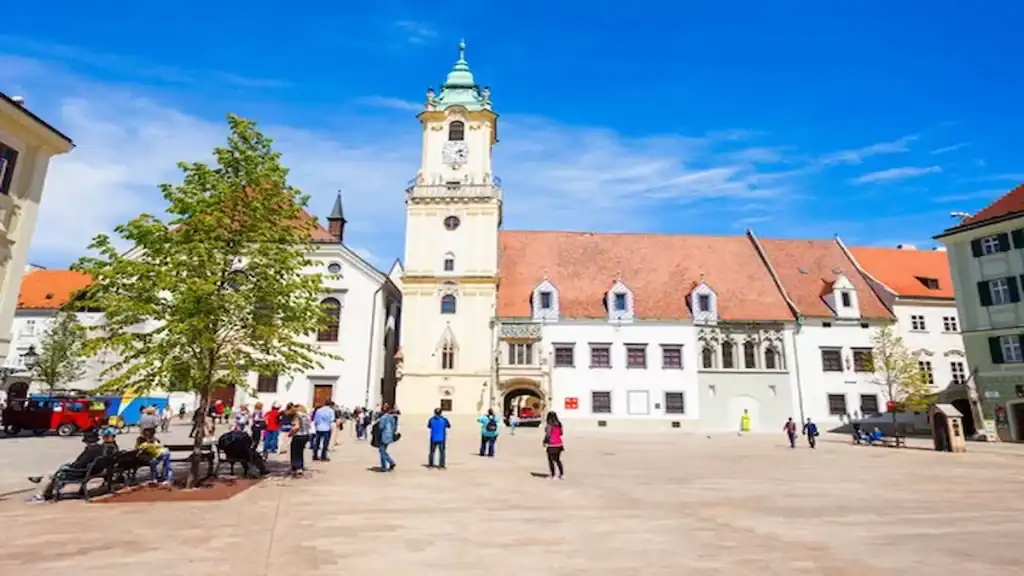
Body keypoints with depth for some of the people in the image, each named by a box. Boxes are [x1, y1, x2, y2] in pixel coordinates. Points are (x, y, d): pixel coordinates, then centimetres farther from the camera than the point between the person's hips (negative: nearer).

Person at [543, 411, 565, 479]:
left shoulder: (549, 425, -15)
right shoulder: (558, 424, 4)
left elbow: (548, 435, -16)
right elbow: (560, 433, 12)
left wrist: (545, 442, -3)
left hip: (551, 445, -7)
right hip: (559, 444, 7)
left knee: (551, 460, 5)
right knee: (558, 460, 19)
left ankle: (553, 475, 7)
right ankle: (562, 474, 18)